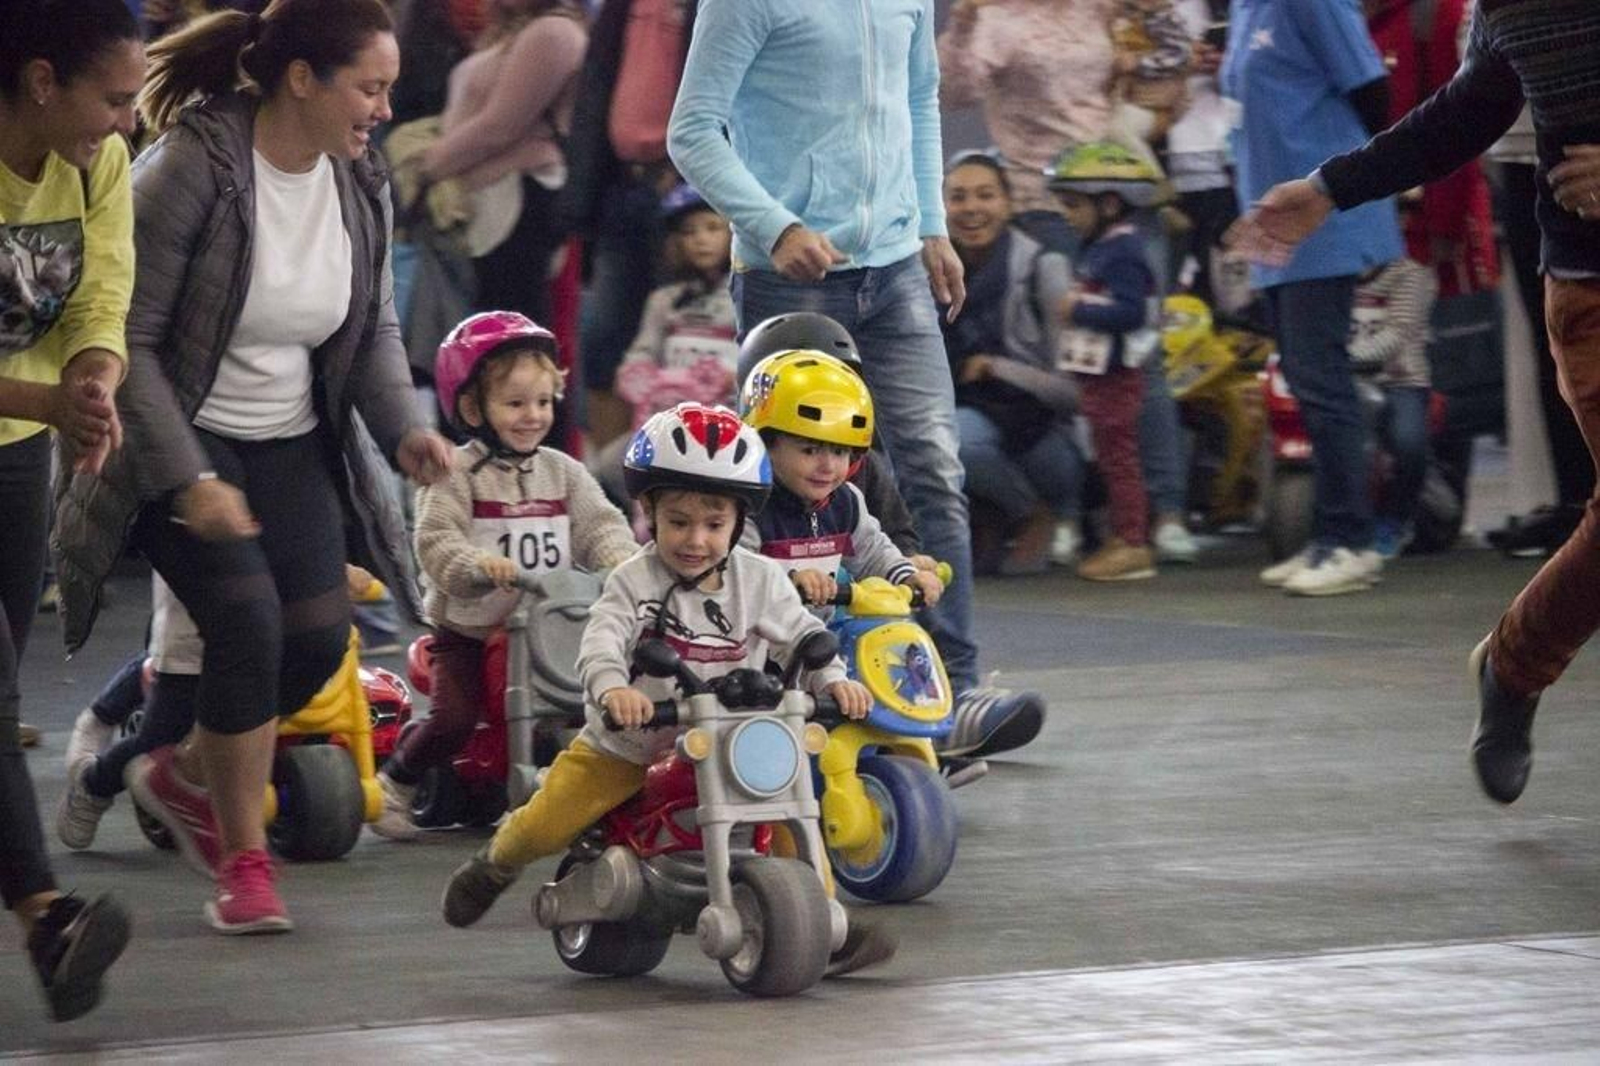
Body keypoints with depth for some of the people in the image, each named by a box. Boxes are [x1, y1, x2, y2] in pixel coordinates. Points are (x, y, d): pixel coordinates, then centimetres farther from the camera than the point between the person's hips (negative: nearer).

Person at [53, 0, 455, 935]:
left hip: (291, 446, 6)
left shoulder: (360, 182, -2)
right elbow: (129, 340, -19)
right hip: (183, 443, -6)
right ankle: (243, 861, -5)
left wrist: (404, 427, -9)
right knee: (249, 621, -20)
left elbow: (375, 329, 10)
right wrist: (188, 482, -24)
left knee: (319, 638, -5)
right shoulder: (192, 167, -21)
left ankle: (184, 776, 24)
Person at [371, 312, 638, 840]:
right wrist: (480, 566, -36)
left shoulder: (564, 473, 9)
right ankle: (393, 785, 6)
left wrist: (619, 558, -22)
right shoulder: (455, 475, -6)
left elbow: (600, 524, 1)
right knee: (452, 719, -18)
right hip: (468, 631, -4)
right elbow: (436, 544, -17)